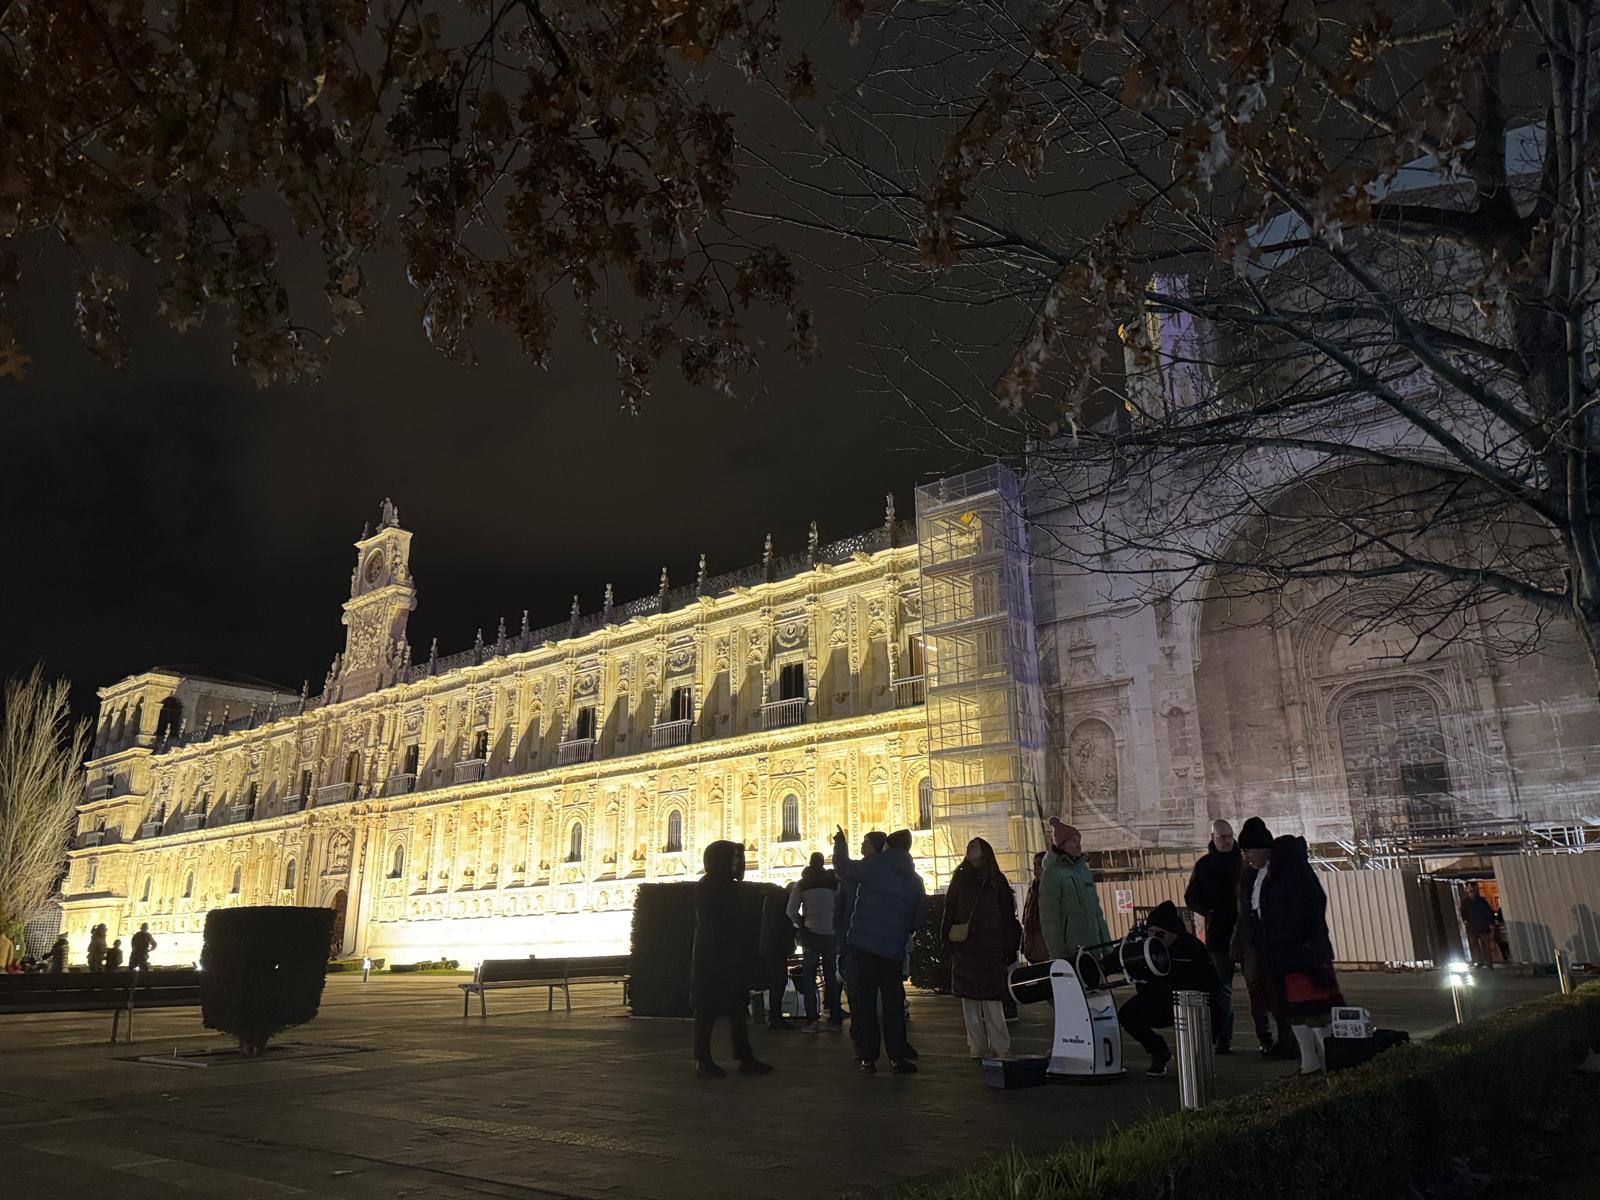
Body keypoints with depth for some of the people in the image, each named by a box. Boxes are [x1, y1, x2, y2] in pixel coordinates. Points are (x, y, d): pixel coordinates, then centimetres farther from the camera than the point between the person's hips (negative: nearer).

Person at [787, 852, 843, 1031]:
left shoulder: (802, 884, 2)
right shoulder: (834, 882, 3)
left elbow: (791, 911, -3)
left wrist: (802, 926, 10)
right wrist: (837, 926, 7)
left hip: (811, 934, -1)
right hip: (831, 934, 1)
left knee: (809, 977, 4)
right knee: (831, 977, 10)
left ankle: (811, 1020, -5)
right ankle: (836, 1019, 7)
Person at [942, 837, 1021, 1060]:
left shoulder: (997, 880, 6)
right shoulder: (960, 879, 10)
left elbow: (1008, 916, 3)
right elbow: (950, 912, 8)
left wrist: (1009, 946, -4)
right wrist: (948, 939, -1)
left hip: (991, 949, -2)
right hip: (965, 948, 2)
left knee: (992, 999, -5)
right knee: (969, 999, 3)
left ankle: (1000, 1047, 0)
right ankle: (977, 1047, 8)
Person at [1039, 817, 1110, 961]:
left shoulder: (1084, 870, 16)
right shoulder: (1052, 873, -7)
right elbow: (1049, 918, -10)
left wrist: (1106, 944, 16)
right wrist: (1058, 955, -14)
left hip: (1094, 945, 7)